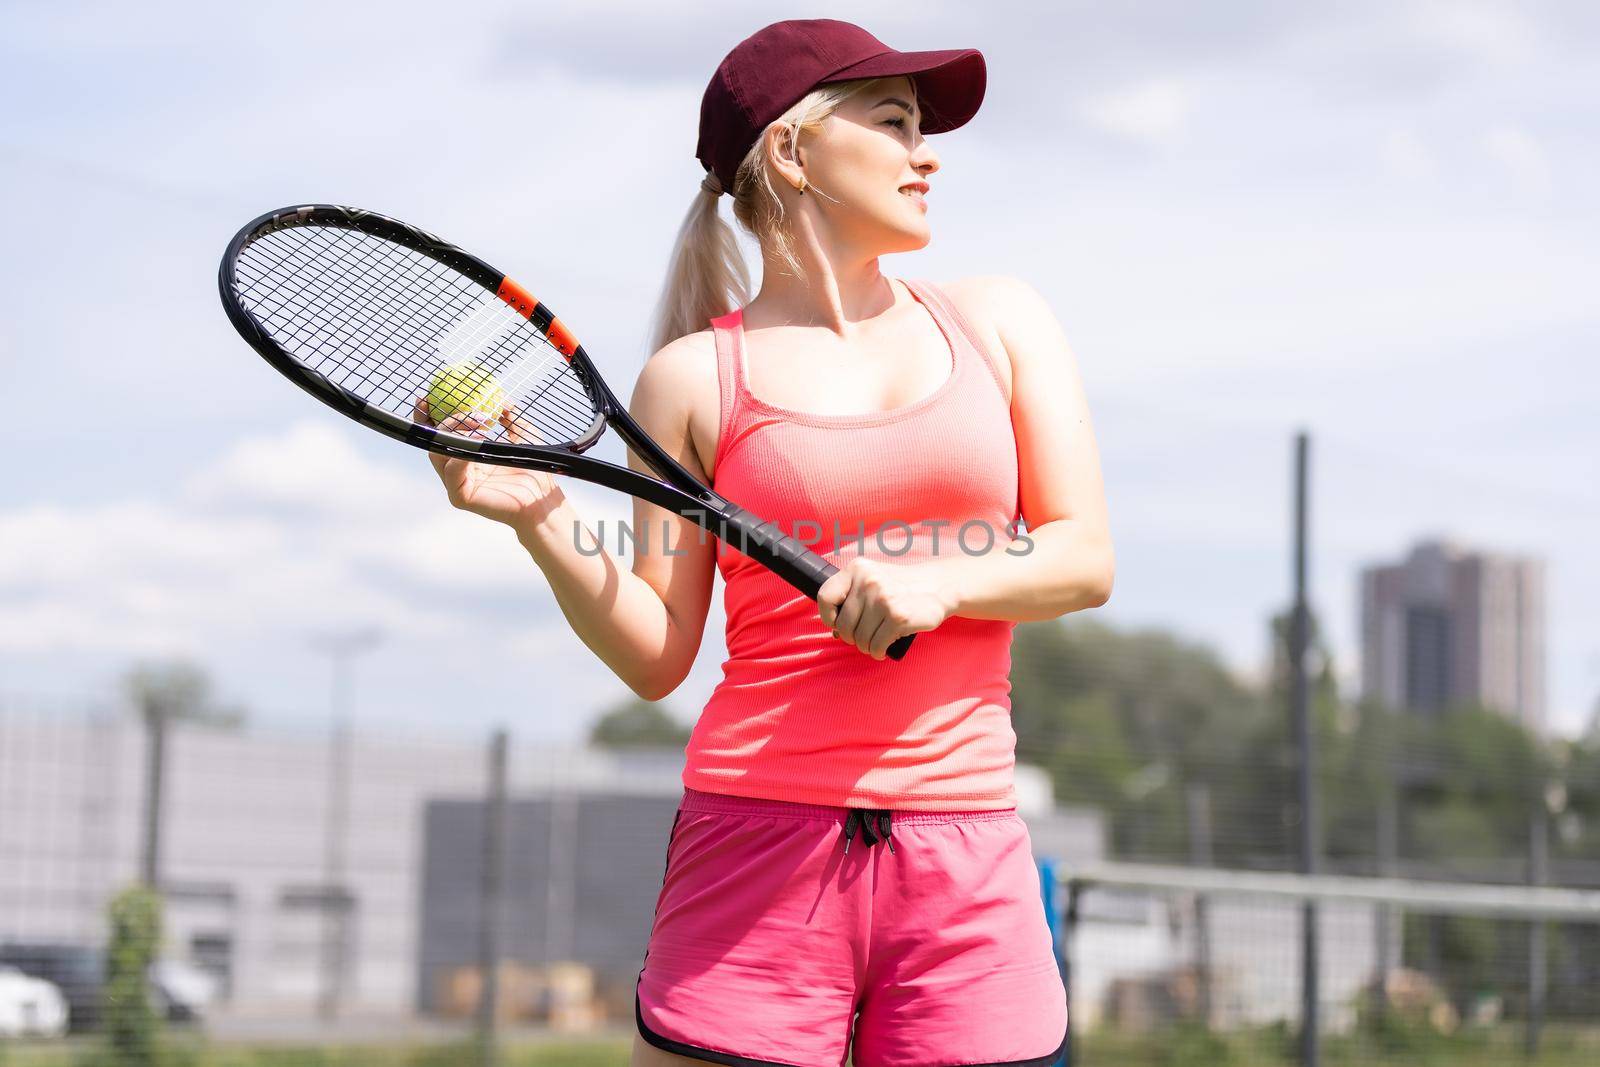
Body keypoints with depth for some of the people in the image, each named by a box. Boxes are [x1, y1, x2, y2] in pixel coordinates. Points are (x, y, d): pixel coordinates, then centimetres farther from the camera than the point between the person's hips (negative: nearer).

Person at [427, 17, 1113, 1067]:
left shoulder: (999, 321, 13)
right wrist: (542, 518, -10)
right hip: (756, 850, -2)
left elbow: (1086, 557, 6)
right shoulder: (695, 376, 5)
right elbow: (657, 656, 5)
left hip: (967, 873, 2)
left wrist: (937, 583, -12)